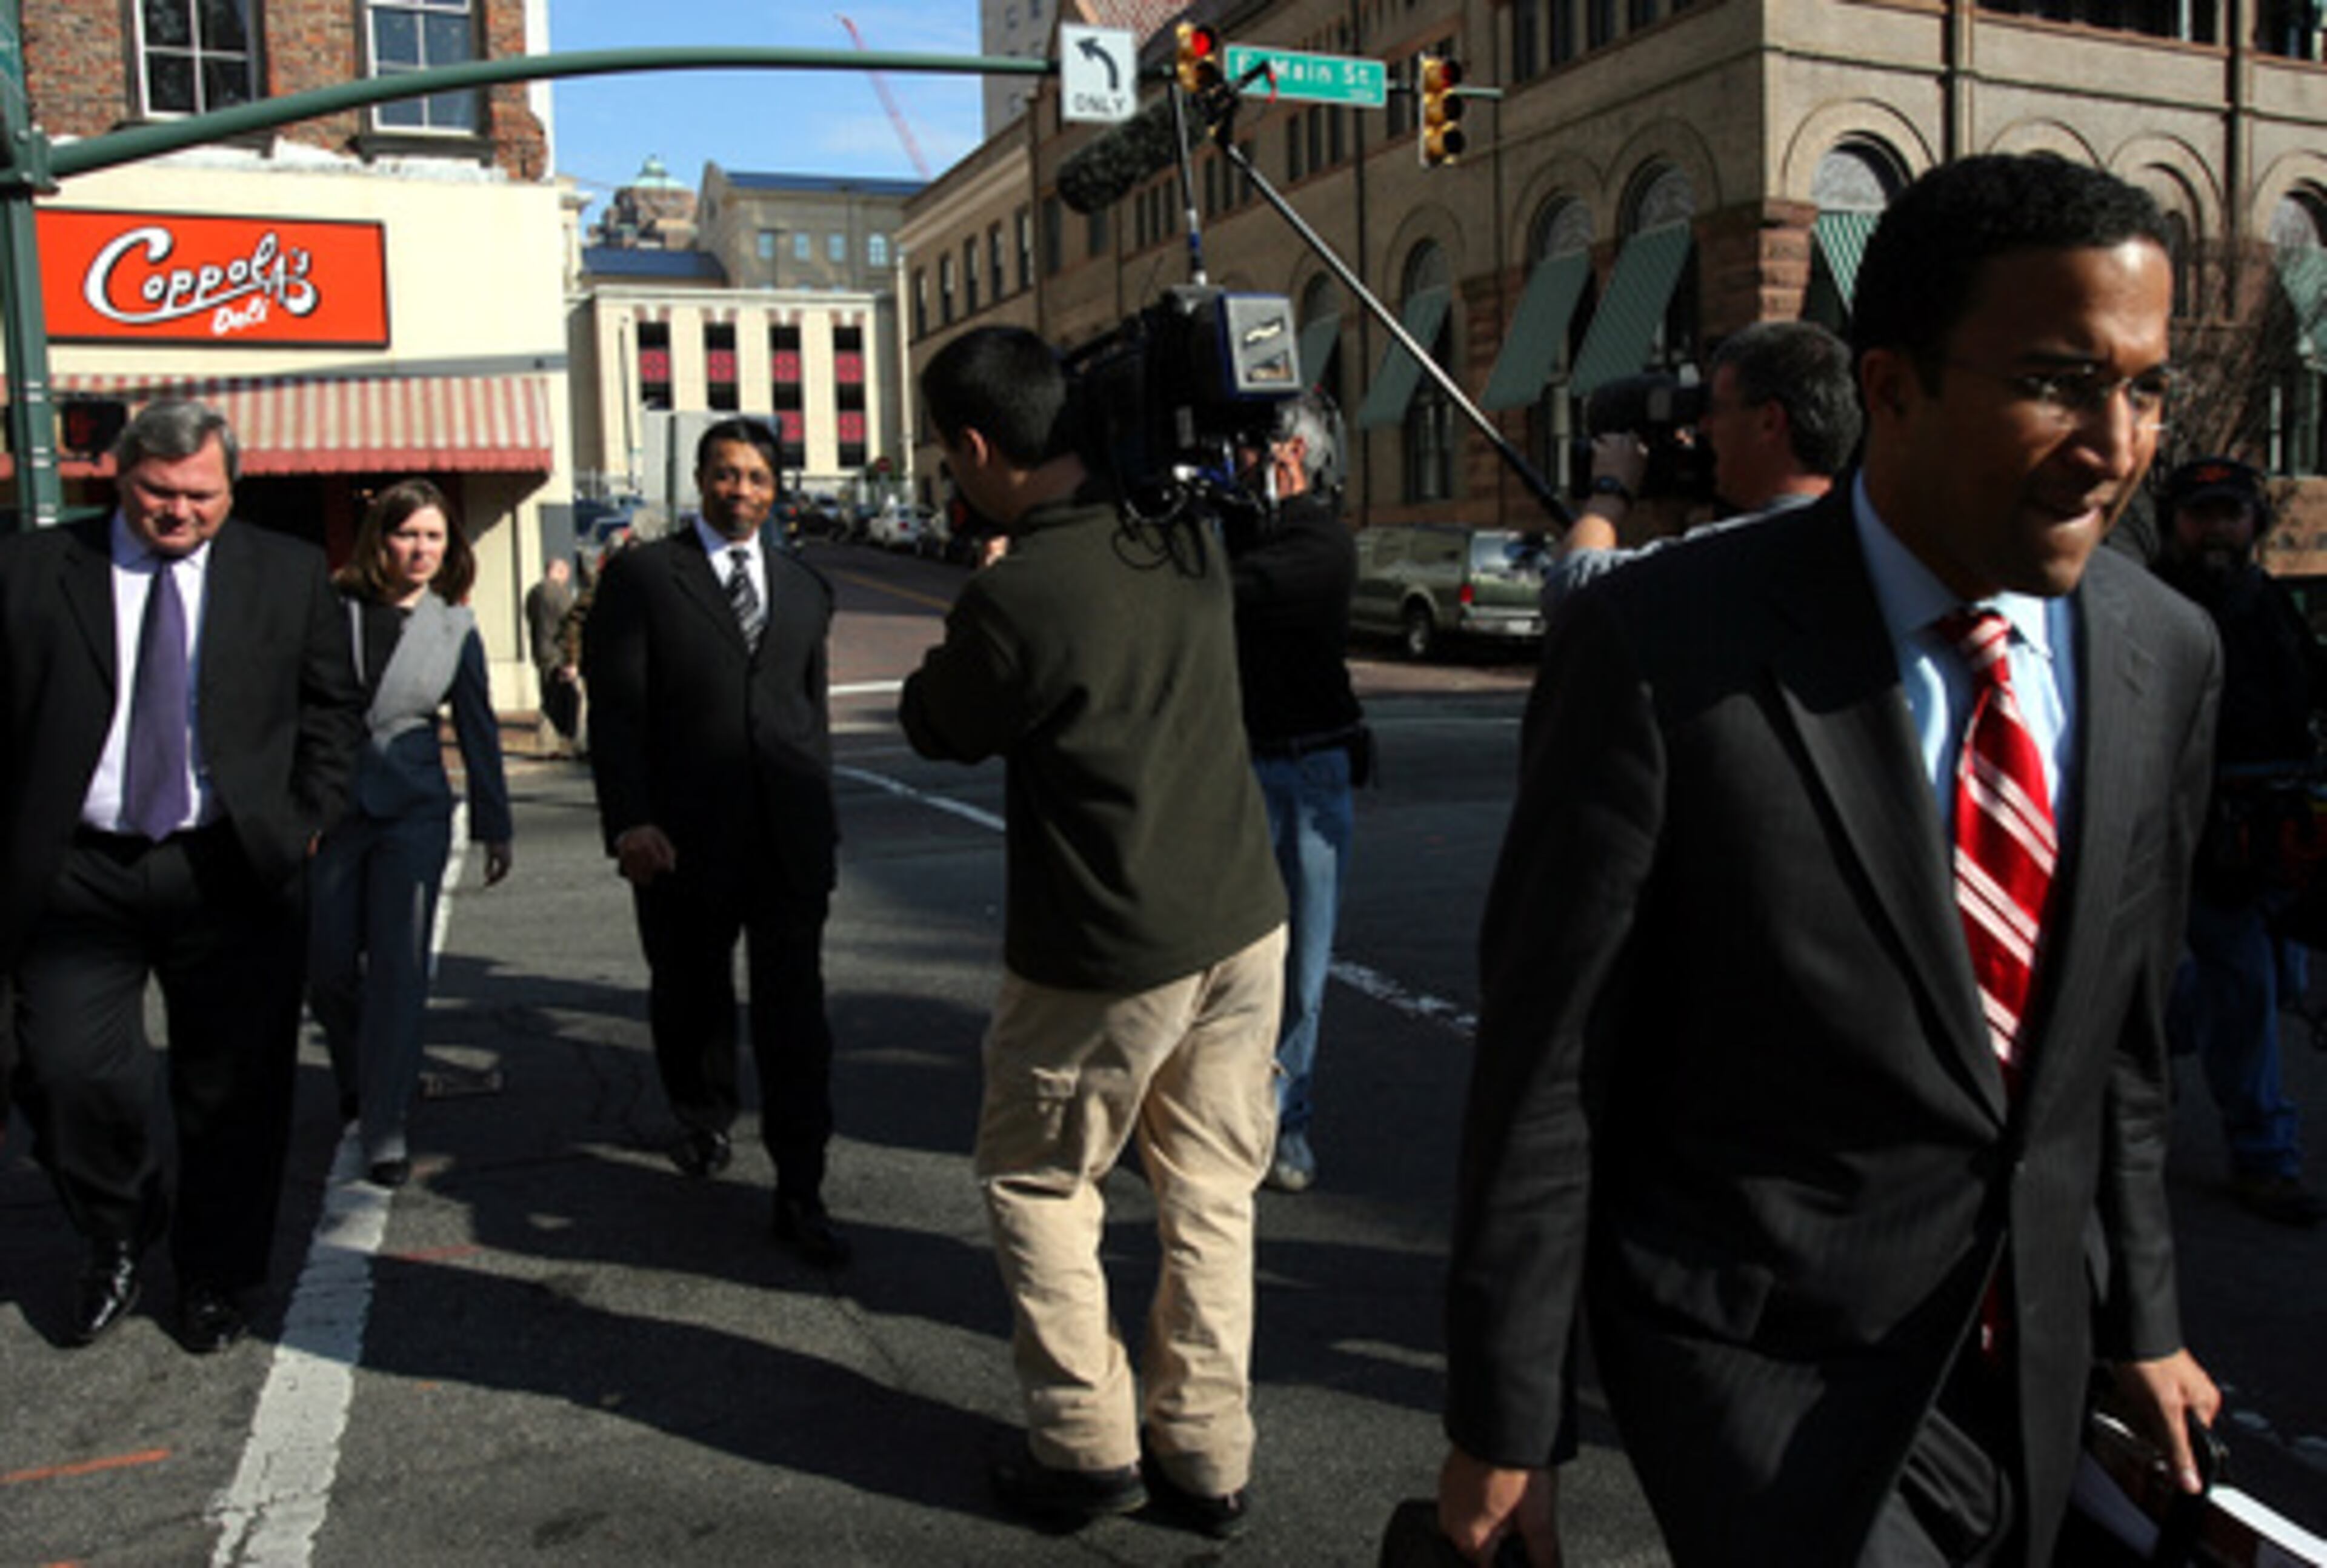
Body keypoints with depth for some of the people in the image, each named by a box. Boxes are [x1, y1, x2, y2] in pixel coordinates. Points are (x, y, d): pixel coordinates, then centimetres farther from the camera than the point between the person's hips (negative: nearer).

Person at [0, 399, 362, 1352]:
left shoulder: (289, 574, 5)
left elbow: (332, 706, 10)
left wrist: (306, 822, 0)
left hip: (231, 871, 0)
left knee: (233, 1093, 7)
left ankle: (215, 1278, 28)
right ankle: (120, 1245, 27)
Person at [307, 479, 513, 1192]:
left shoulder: (455, 628, 1)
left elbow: (478, 729, 8)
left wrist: (494, 826, 10)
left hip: (414, 812, 0)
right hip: (326, 809, 1)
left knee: (399, 971, -4)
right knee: (327, 969, 6)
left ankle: (386, 1131, 5)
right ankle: (356, 1079, 36)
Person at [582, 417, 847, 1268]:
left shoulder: (805, 586, 14)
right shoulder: (641, 576, 2)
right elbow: (614, 709, -5)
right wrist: (629, 821, -15)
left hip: (790, 836, 2)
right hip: (685, 839, -2)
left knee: (794, 1012, -1)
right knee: (689, 997, 15)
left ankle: (799, 1196, 6)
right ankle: (704, 1118, 44)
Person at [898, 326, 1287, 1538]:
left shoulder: (1013, 599, -22)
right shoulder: (1186, 536, -1)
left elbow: (942, 732, -3)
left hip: (1109, 957, -6)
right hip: (1244, 918, 6)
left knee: (1036, 1181, 16)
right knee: (1210, 1188, 15)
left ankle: (1089, 1447, 21)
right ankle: (1206, 1458, 25)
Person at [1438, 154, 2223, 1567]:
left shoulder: (2169, 654, -2)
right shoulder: (1664, 648, -21)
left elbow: (2120, 1027, 9)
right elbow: (1544, 1065, -16)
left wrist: (2141, 1318, 17)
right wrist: (1506, 1424, -10)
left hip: (2032, 1363, 6)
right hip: (1766, 1359, -5)